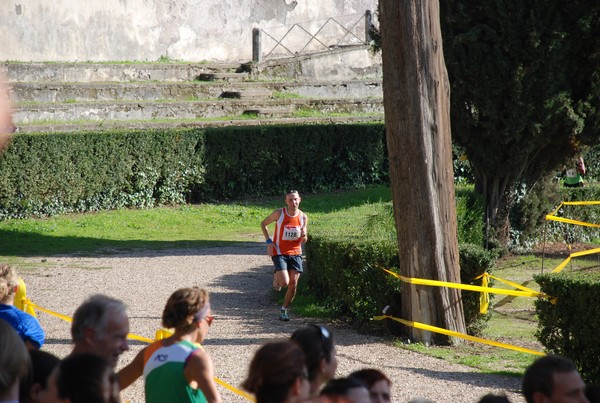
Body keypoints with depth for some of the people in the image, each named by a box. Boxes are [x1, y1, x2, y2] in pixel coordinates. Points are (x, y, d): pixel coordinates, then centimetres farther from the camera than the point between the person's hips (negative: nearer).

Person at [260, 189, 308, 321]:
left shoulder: (303, 217, -1)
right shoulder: (279, 213, -10)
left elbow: (303, 241, 9)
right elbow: (263, 224, 4)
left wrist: (304, 235, -16)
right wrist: (268, 241, -8)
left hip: (295, 252, 3)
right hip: (279, 252, -3)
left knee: (293, 285, -2)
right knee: (284, 282, -16)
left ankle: (284, 310, 16)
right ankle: (276, 277, 20)